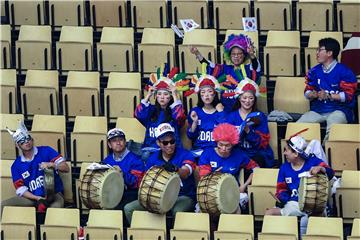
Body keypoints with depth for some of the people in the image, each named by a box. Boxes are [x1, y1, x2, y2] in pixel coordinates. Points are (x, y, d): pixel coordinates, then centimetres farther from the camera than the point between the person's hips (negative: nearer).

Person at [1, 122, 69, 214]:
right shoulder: (16, 166, 8)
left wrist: (51, 165, -24)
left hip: (53, 194, -3)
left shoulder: (46, 151, 2)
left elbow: (66, 168, -3)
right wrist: (38, 199, -15)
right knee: (4, 205, -17)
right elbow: (21, 189, 2)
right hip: (32, 197, 3)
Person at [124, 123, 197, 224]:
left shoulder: (185, 154, -6)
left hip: (183, 197, -5)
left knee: (178, 211, -41)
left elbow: (185, 172, -27)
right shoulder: (152, 159, 8)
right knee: (128, 208, -10)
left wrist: (175, 169, -50)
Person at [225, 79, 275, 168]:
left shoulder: (260, 116, 8)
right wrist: (240, 132, -21)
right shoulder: (231, 116, 10)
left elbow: (263, 142, -2)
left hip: (258, 154, 0)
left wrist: (249, 132, -18)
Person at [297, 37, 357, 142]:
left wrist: (328, 96, -19)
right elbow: (307, 91, 16)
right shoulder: (314, 71, 13)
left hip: (338, 110, -5)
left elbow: (348, 95, -10)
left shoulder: (344, 72, -4)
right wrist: (313, 95, -9)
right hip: (318, 110, 5)